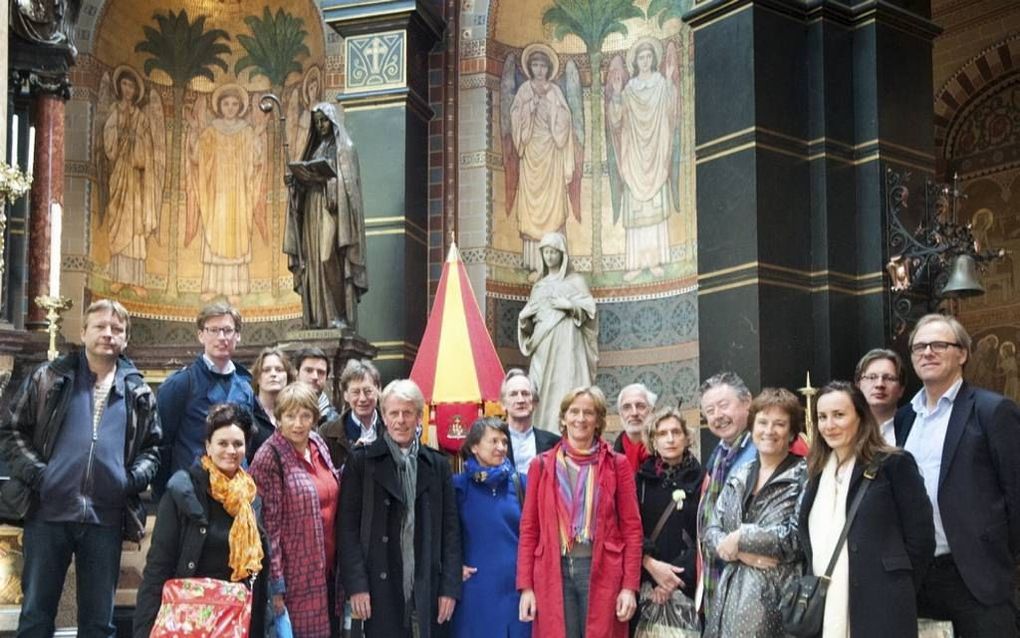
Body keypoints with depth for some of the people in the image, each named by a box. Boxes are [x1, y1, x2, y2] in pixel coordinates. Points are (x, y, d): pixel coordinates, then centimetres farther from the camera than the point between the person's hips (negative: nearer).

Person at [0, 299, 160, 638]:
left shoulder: (138, 393, 10)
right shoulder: (49, 377, 5)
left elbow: (152, 446, 16)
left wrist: (137, 476, -3)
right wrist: (34, 471, -9)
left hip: (106, 520, 2)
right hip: (48, 513, -1)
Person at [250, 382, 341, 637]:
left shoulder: (319, 446, 8)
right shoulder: (269, 457, -12)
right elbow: (267, 523, -14)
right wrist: (275, 582, -16)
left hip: (327, 569, 7)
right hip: (296, 575, -6)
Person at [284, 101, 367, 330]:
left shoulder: (344, 148, 4)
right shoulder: (314, 149, 23)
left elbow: (348, 181, -8)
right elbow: (303, 180, 19)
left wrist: (325, 180, -23)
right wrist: (295, 181, -1)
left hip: (333, 211, -6)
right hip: (312, 210, 6)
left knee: (332, 260, -15)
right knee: (314, 262, -1)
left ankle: (340, 315, -16)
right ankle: (318, 317, -3)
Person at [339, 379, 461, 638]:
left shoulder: (438, 464, 10)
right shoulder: (361, 461, 3)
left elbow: (450, 529, 9)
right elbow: (348, 527, -1)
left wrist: (450, 586, 2)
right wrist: (356, 585, -8)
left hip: (428, 589, 2)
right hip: (381, 588, -2)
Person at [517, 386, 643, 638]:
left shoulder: (616, 465, 4)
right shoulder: (542, 465, 8)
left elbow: (632, 527, 2)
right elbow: (529, 529, 7)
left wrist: (630, 586, -6)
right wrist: (526, 586, 0)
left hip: (602, 572, -1)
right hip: (553, 573, 1)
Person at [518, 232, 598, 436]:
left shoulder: (575, 281, 8)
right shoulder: (539, 285, 21)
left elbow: (589, 311, 1)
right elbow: (528, 322, 23)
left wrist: (570, 306, -15)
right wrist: (525, 319, 1)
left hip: (566, 343, -4)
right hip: (542, 345, 5)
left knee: (565, 388, -13)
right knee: (540, 391, -4)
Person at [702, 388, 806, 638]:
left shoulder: (803, 476, -4)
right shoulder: (738, 477, 13)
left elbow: (798, 536, -14)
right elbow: (711, 533, 8)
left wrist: (741, 538, -9)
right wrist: (742, 553, -11)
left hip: (776, 597, -5)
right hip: (732, 594, 5)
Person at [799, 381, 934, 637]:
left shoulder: (894, 464, -3)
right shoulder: (817, 473, 15)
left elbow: (920, 537, -5)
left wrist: (897, 594, -1)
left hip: (879, 610, -5)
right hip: (823, 610, 5)